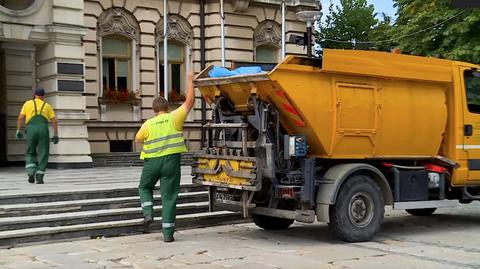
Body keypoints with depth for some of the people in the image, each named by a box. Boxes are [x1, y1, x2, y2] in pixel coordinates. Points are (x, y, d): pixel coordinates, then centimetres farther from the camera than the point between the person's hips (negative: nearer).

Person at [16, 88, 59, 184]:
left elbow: (20, 118, 7)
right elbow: (54, 121, 10)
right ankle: (39, 177, -3)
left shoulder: (28, 103, 19)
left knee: (30, 153, 15)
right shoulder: (47, 106, 20)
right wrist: (56, 135, 10)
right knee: (43, 154, 5)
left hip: (31, 130, 0)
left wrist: (19, 131, 7)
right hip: (43, 129, 0)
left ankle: (31, 174, -4)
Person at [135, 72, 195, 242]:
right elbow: (189, 101, -1)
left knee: (145, 187, 26)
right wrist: (190, 80, 8)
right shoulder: (174, 118, -4)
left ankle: (148, 213, 5)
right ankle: (168, 233, 1)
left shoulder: (148, 124, -1)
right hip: (171, 161, 0)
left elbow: (137, 140, 14)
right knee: (169, 197, 2)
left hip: (151, 161, 1)